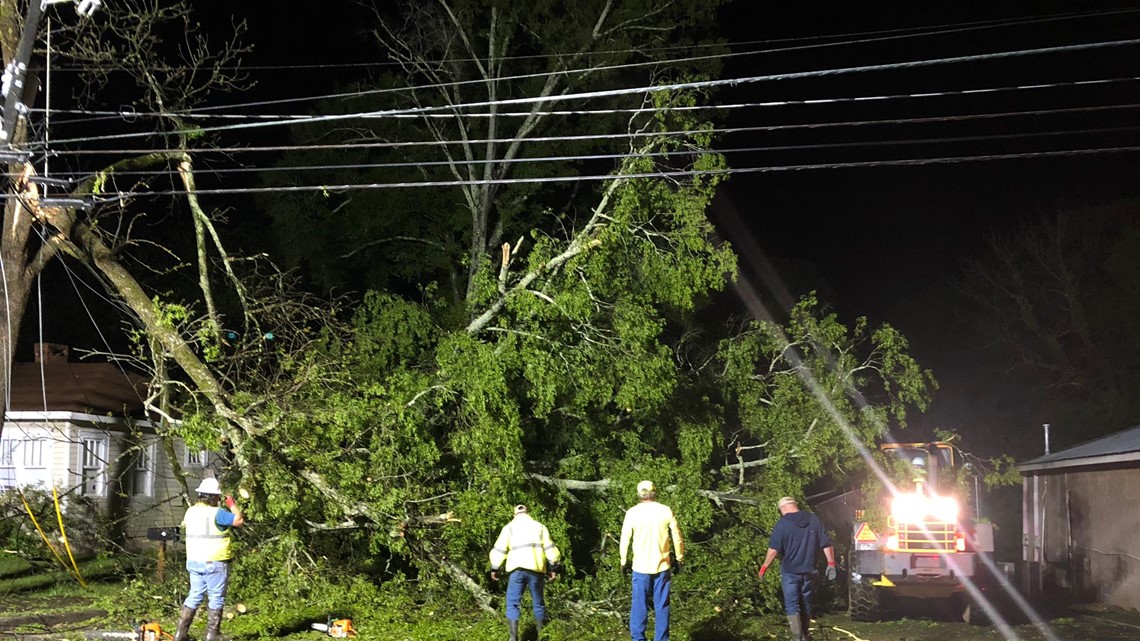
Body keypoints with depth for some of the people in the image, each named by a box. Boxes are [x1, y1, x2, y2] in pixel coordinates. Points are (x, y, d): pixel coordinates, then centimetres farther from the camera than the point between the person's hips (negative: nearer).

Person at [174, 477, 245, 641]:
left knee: (194, 596, 16)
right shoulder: (217, 513, -18)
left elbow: (184, 528, 23)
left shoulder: (191, 511, 4)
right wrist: (232, 504, -5)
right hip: (215, 563, -7)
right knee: (216, 598, 5)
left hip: (194, 562, 7)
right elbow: (239, 520, -19)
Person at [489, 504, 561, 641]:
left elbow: (499, 549, 5)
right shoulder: (539, 527, 16)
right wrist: (553, 568, 10)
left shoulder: (509, 527, 12)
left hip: (517, 569, -2)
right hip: (536, 569, 2)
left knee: (513, 603, 0)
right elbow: (549, 548, 9)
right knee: (538, 602, 15)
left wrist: (494, 568, 11)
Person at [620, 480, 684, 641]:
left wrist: (623, 562, 10)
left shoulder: (632, 512, -5)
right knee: (662, 606, 8)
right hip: (662, 566, 1)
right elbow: (677, 537, 2)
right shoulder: (666, 511, -2)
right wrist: (679, 559, 13)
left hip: (641, 567, -1)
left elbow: (625, 539, -1)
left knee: (639, 606, 7)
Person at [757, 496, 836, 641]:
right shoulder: (814, 520, 3)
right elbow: (826, 543, 3)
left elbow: (774, 549, -15)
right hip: (808, 570, 4)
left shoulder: (782, 523, -10)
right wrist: (831, 563, 9)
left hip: (790, 571, -4)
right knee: (805, 603, 18)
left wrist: (764, 567, -8)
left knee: (792, 605, 1)